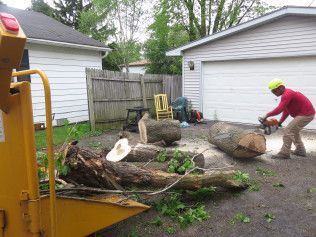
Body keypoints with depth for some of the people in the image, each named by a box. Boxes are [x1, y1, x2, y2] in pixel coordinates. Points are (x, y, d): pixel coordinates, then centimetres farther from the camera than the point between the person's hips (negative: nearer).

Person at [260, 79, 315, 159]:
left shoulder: (287, 94, -21)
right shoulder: (286, 94, 11)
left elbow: (279, 110, -31)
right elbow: (286, 111, 13)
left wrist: (267, 115, -21)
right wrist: (280, 122, 9)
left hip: (306, 115, -11)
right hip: (306, 114, 11)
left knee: (288, 131, -11)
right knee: (294, 131, 22)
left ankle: (284, 153, -7)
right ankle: (300, 150, 27)